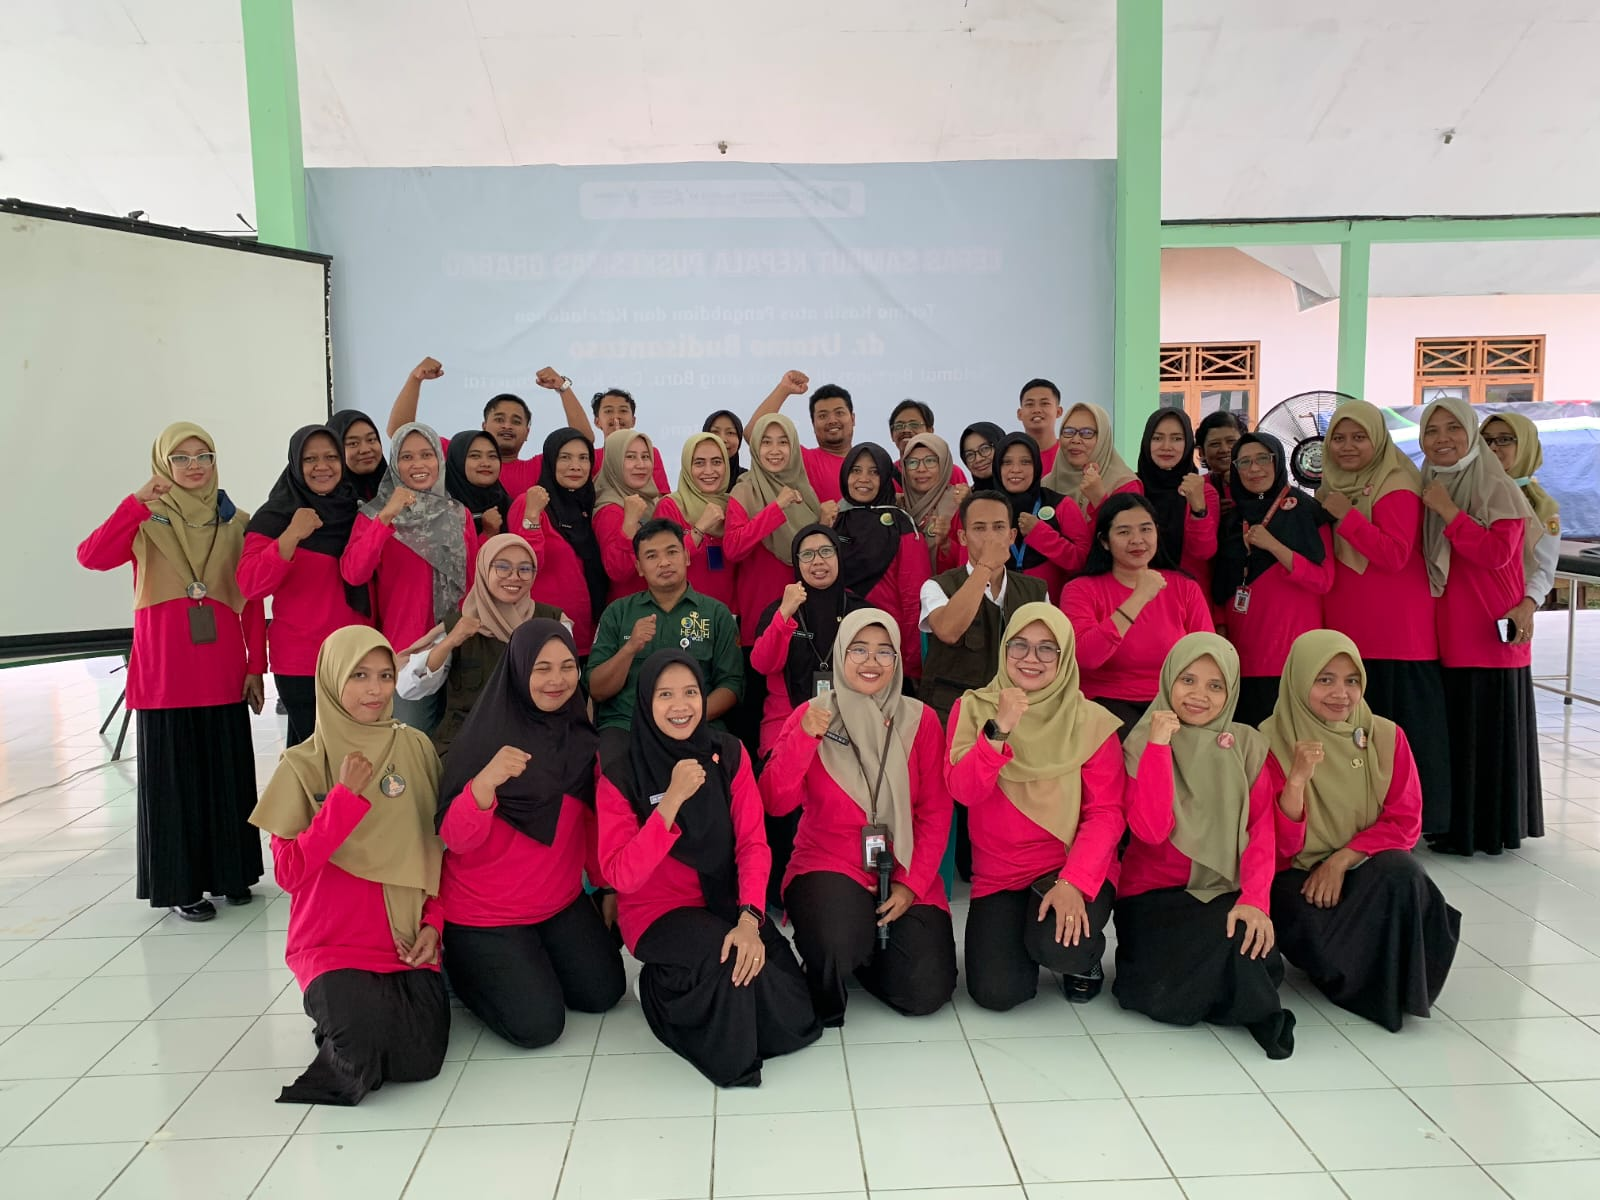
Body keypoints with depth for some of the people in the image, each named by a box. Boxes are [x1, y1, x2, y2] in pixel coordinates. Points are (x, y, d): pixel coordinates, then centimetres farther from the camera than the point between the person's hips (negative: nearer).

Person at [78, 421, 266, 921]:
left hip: (223, 672, 2)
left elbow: (252, 602, 7)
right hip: (164, 673, -2)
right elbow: (91, 557, -18)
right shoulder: (146, 520, 1)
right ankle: (182, 884, 14)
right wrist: (137, 503, -24)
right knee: (173, 777, 4)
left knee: (228, 773, 9)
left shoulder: (236, 523, 7)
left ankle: (230, 872, 24)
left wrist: (256, 666, 4)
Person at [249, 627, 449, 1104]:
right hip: (332, 944, -2)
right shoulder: (302, 766, -4)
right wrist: (346, 797, -19)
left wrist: (433, 922, -3)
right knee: (367, 1043, -26)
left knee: (421, 1058, -15)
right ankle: (336, 1006, 9)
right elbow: (288, 873, -11)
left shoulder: (416, 749, 2)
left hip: (407, 944, 2)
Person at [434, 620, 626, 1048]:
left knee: (604, 993, 5)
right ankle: (463, 968, 17)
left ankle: (529, 961, 29)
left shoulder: (580, 732, -3)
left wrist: (607, 885, 10)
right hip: (485, 912, -6)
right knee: (538, 1024, -10)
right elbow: (455, 839, -24)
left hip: (562, 901, 6)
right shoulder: (487, 735, -20)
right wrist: (486, 780, -41)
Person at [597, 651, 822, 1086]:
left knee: (793, 1019, -13)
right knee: (733, 969, -33)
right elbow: (622, 876, -20)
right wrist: (672, 800, -30)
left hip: (724, 901, 4)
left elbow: (752, 844, -8)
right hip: (658, 910, -3)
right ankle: (665, 988, 1)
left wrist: (750, 918, -25)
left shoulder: (728, 754, -4)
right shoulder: (621, 775, -12)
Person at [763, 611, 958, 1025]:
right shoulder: (811, 715, -2)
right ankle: (824, 979, 5)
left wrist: (912, 883, -9)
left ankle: (863, 953, 21)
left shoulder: (921, 720, 1)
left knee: (926, 992, -12)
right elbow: (775, 803, -11)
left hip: (904, 875, 2)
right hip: (828, 866, -2)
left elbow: (936, 812, 1)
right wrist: (803, 737, -24)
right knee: (840, 940, -33)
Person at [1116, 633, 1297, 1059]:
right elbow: (1151, 830, -17)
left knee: (1249, 940, -32)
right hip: (1155, 896, -1)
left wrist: (1254, 898, -21)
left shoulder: (1247, 745, 3)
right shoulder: (1143, 742, -4)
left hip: (1224, 894, 2)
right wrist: (1159, 745, -22)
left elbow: (1261, 831, -4)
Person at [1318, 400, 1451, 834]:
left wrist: (1345, 514, -19)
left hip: (1395, 632, -8)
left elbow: (1395, 555, -20)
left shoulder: (1397, 487, -10)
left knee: (1396, 728, -3)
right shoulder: (1337, 487, 15)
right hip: (1346, 628, 8)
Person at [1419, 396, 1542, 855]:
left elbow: (1498, 552, -19)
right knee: (1451, 729, 10)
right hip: (1444, 635, 6)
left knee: (1488, 730, 0)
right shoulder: (1427, 490, 12)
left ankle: (1490, 829, 12)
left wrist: (1448, 511, -19)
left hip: (1491, 632, -6)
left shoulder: (1497, 488, -8)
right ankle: (1456, 826, 20)